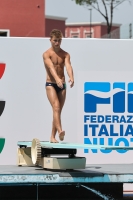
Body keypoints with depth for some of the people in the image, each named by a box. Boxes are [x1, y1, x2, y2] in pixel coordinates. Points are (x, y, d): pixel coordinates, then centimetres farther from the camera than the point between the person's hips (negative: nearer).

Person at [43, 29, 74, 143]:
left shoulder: (65, 54, 8)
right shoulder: (47, 54, -3)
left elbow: (68, 66, -11)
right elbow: (51, 67, -21)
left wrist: (71, 78, -32)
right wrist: (57, 79, -40)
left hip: (62, 85, 4)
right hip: (51, 84, -4)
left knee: (58, 111, 6)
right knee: (56, 107, -21)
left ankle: (53, 137, 13)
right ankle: (60, 131, -36)